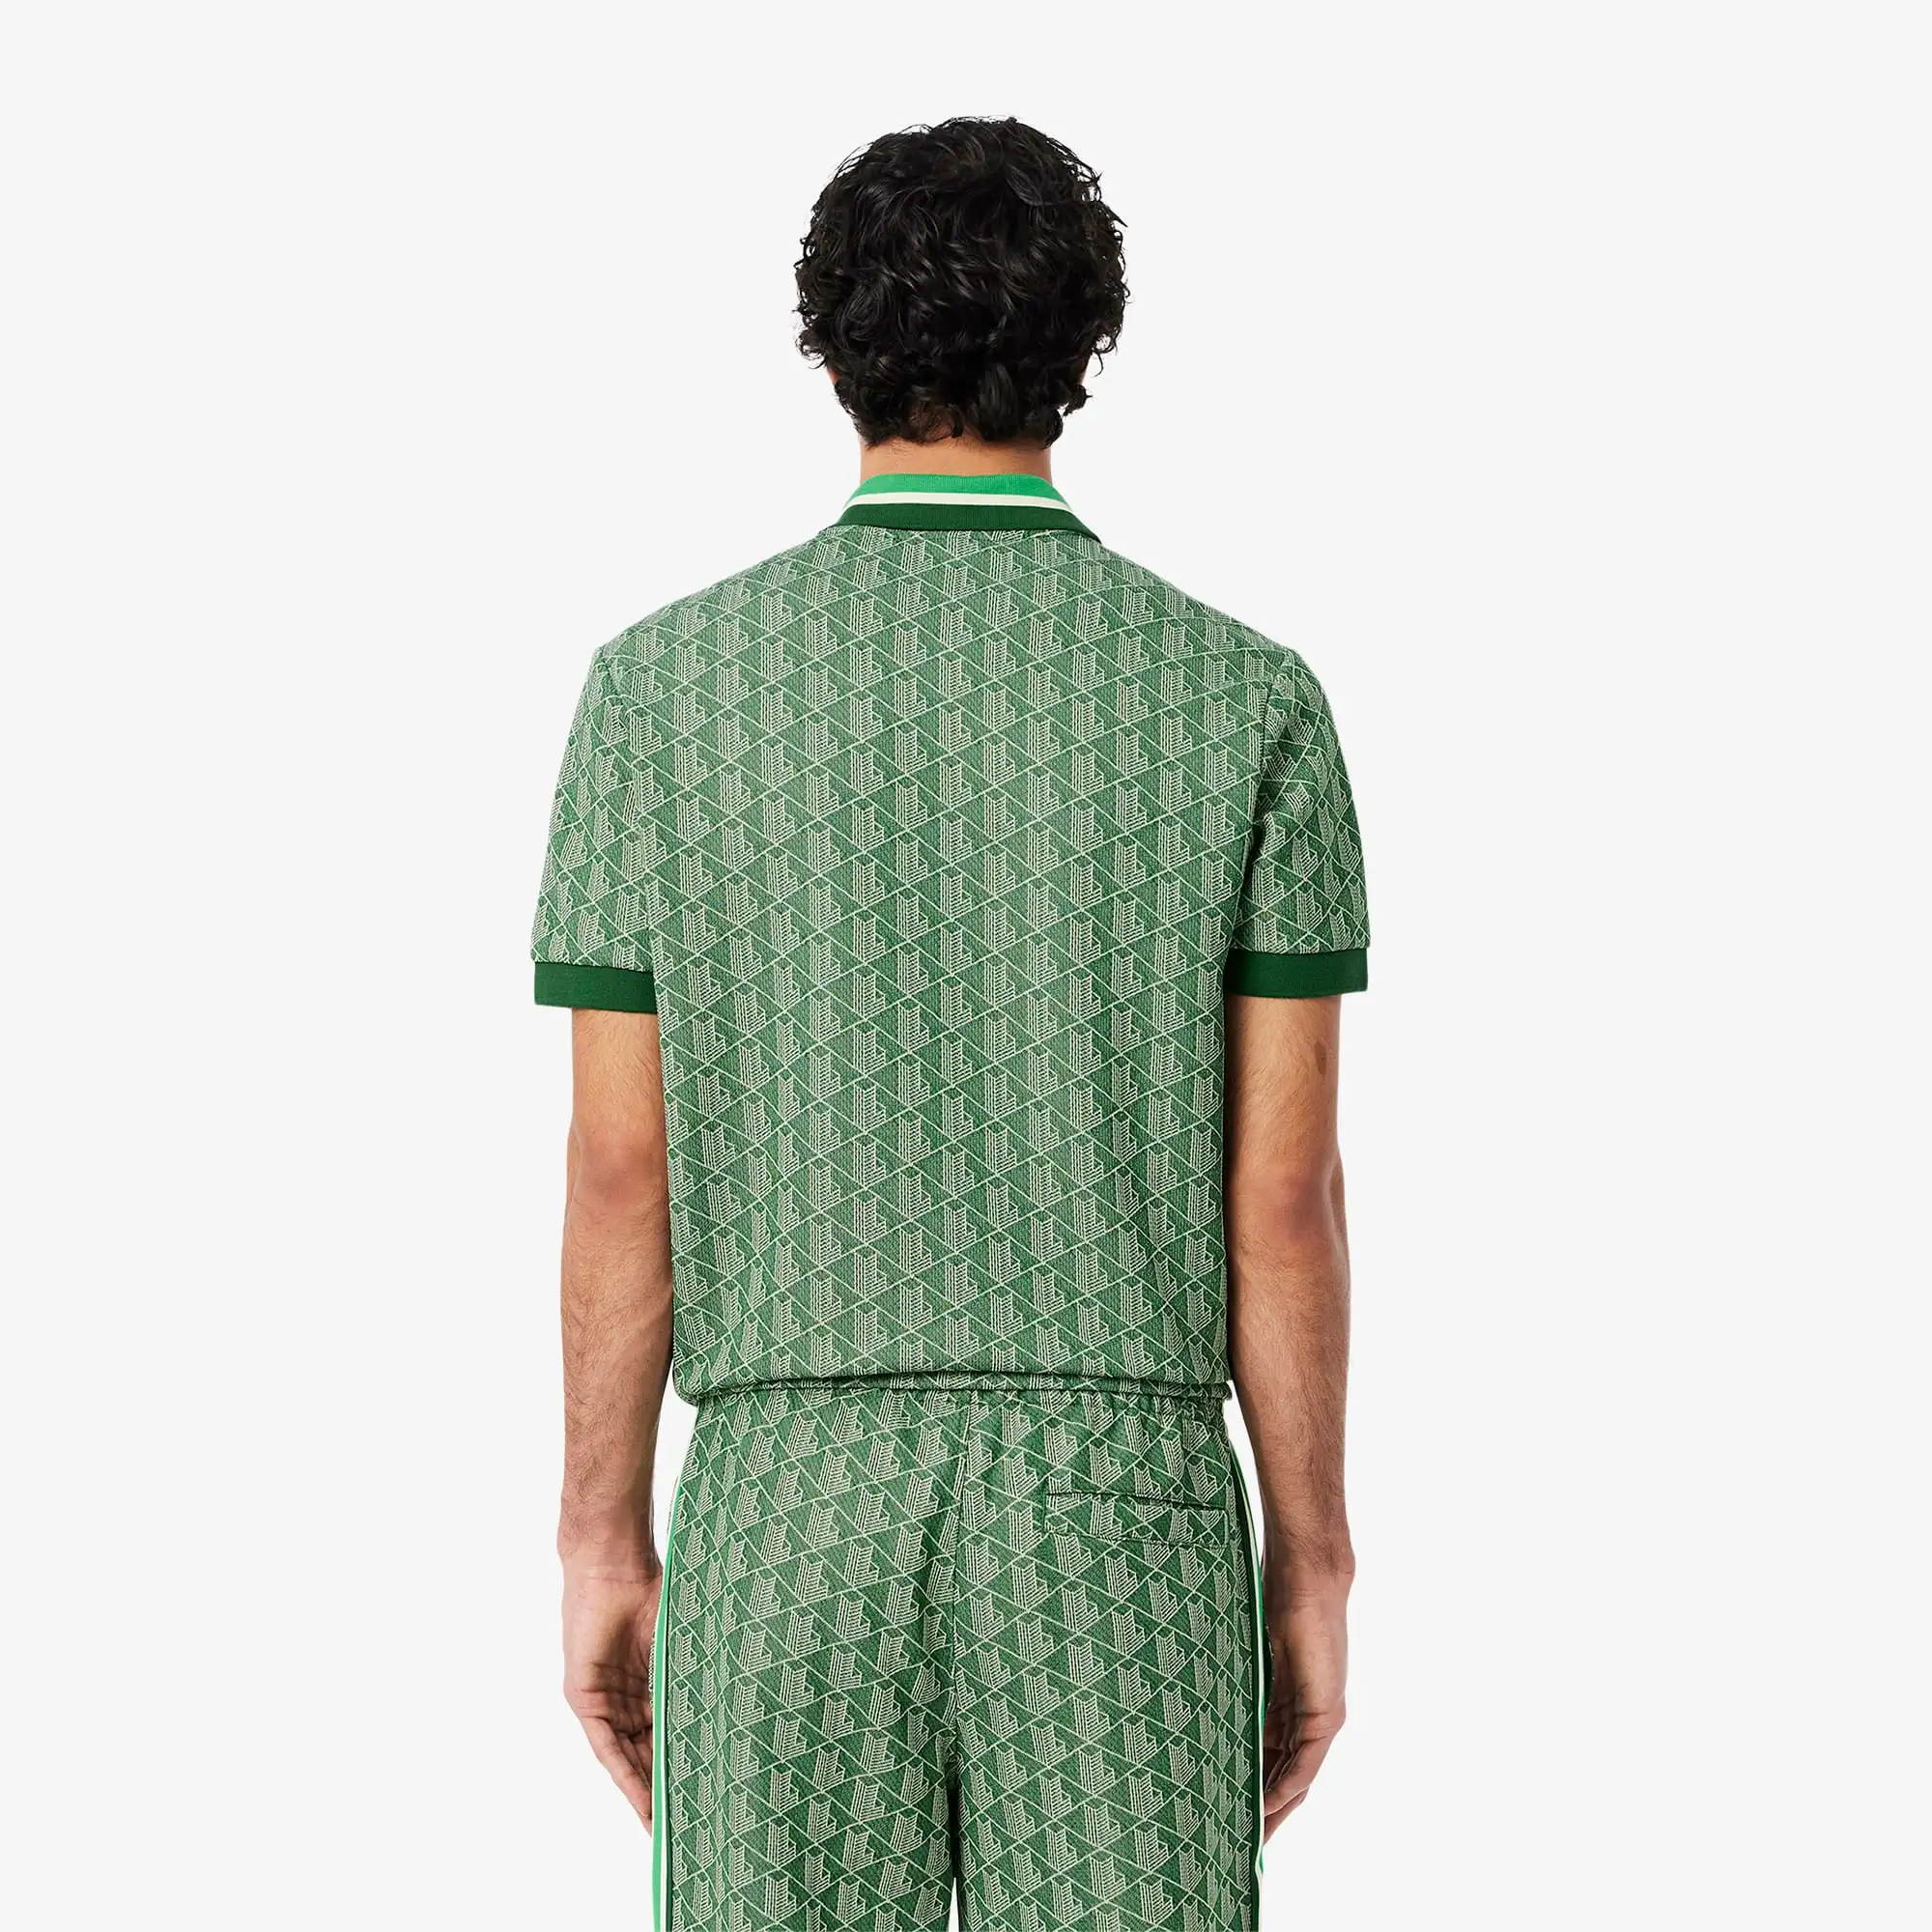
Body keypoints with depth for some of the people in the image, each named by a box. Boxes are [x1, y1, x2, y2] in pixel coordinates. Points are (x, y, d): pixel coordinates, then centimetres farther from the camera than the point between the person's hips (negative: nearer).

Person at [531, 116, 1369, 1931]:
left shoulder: (670, 680, -2)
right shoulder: (1242, 694, -3)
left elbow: (620, 1171, -1)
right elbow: (1283, 1192, -3)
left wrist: (603, 1548, 8)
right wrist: (1314, 1571, 5)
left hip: (794, 1519, 0)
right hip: (1115, 1522, 0)